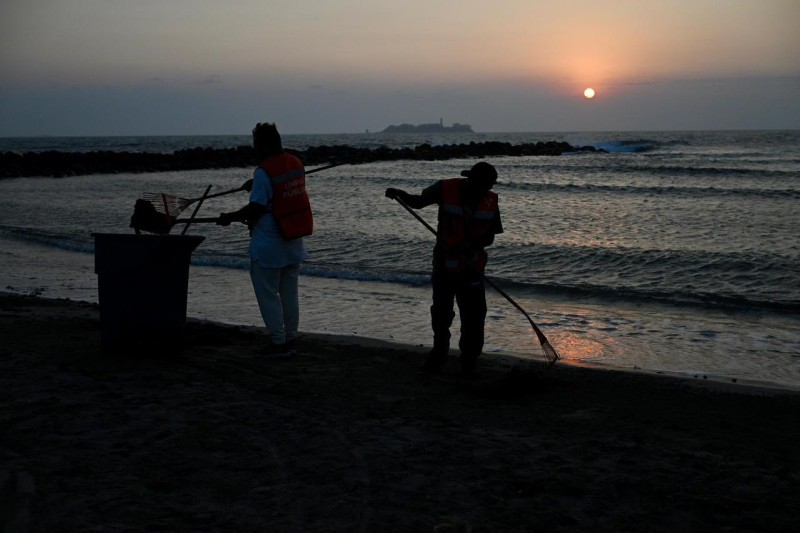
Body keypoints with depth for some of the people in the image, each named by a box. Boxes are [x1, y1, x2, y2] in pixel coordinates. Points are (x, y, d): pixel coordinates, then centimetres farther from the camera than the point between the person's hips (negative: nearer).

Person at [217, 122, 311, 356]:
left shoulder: (264, 172, -19)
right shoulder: (296, 164, 5)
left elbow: (256, 208, -19)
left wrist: (230, 218, -6)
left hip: (269, 246, -8)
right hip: (294, 242, 8)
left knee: (268, 294, 3)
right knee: (289, 293, 15)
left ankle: (278, 343, 6)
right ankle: (291, 340, 21)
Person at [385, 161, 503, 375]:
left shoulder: (490, 201, -4)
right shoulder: (446, 189, -11)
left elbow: (489, 237, -2)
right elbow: (418, 201, 0)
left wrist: (470, 245, -21)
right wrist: (400, 194, -20)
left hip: (472, 269, 1)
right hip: (444, 267, -1)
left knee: (473, 318, 2)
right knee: (441, 313, 9)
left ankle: (469, 362, 19)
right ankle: (439, 353, 30)